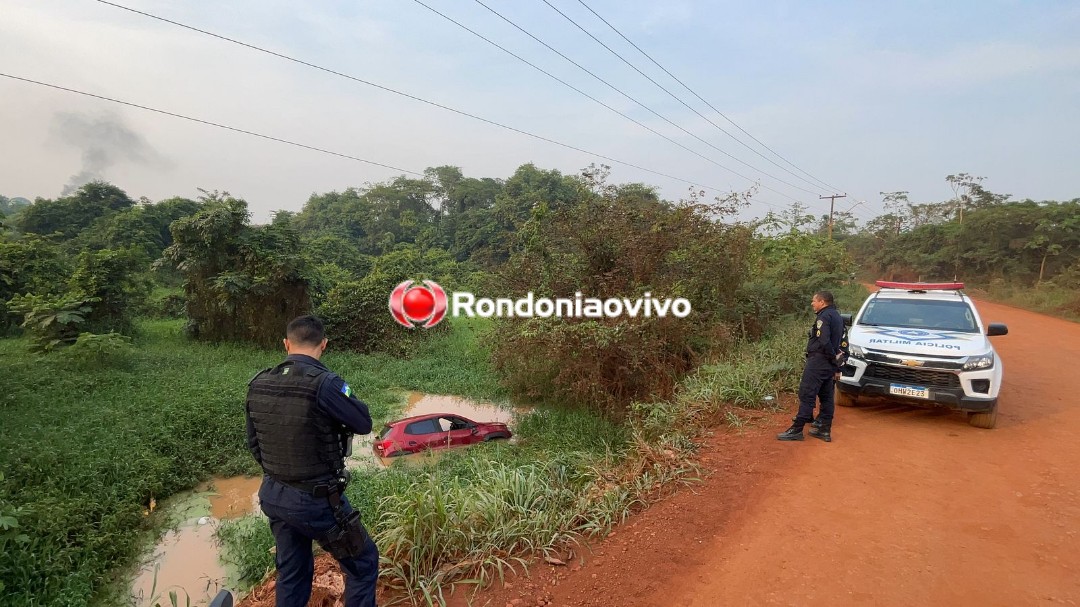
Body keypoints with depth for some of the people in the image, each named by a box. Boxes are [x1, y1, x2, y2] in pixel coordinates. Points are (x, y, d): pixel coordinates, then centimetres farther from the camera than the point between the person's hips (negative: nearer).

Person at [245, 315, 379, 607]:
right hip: (317, 501, -7)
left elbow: (254, 443, 9)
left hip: (273, 495, 7)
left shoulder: (258, 384, -2)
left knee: (291, 572, 24)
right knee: (364, 562, 13)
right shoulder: (324, 383, -25)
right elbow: (363, 423, -12)